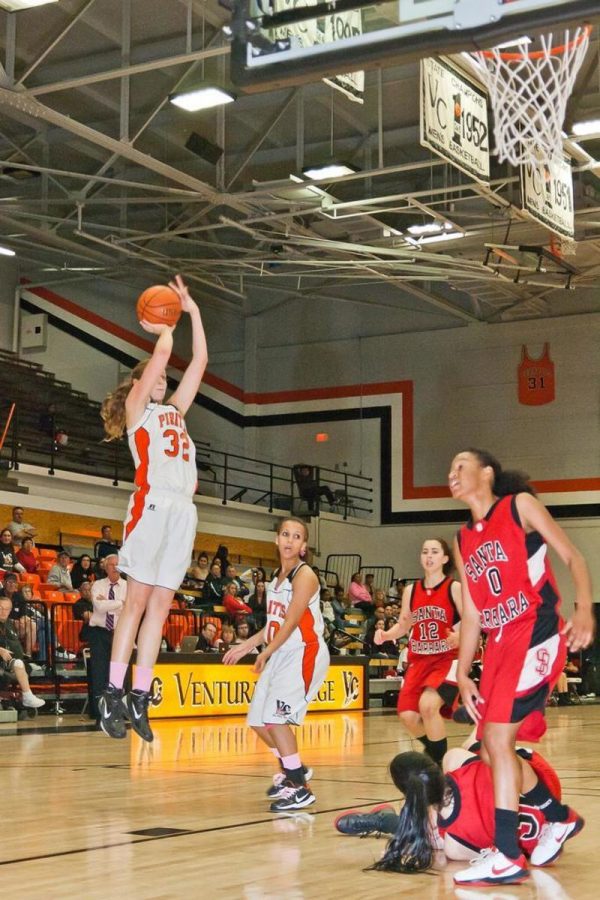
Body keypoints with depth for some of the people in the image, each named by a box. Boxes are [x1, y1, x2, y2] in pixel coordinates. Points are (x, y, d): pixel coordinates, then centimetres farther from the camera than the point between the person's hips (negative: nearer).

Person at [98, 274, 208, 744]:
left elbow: (199, 361, 23)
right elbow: (163, 352, 0)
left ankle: (140, 698, 1)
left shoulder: (174, 411, 27)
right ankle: (114, 693, -6)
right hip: (152, 504, -6)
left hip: (184, 510, 6)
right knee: (138, 600, -8)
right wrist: (164, 327, 18)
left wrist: (193, 311, 24)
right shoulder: (135, 409, 9)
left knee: (160, 605, 1)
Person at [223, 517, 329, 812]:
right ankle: (293, 769, 31)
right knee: (257, 719, 11)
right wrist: (246, 645, 16)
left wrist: (265, 653, -10)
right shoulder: (277, 577, 12)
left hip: (304, 653, -9)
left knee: (275, 715, -19)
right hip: (281, 655, 9)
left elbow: (291, 623, -16)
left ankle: (299, 789, -11)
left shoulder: (304, 575, -13)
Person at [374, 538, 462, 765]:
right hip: (419, 660, 5)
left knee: (428, 704, -28)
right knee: (407, 715, -6)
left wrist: (458, 636, -29)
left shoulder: (454, 588, -5)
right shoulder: (411, 591, 8)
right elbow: (403, 626, 16)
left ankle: (440, 762, -7)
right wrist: (385, 635, -4)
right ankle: (433, 749, 28)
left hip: (447, 659, -5)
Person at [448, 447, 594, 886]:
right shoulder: (463, 540, 16)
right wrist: (462, 675, 10)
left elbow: (573, 557, -4)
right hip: (499, 644, 8)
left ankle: (508, 856, -12)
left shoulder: (520, 505, -2)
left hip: (536, 636, -8)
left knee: (498, 738, -16)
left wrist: (584, 610, -20)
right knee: (492, 747, 9)